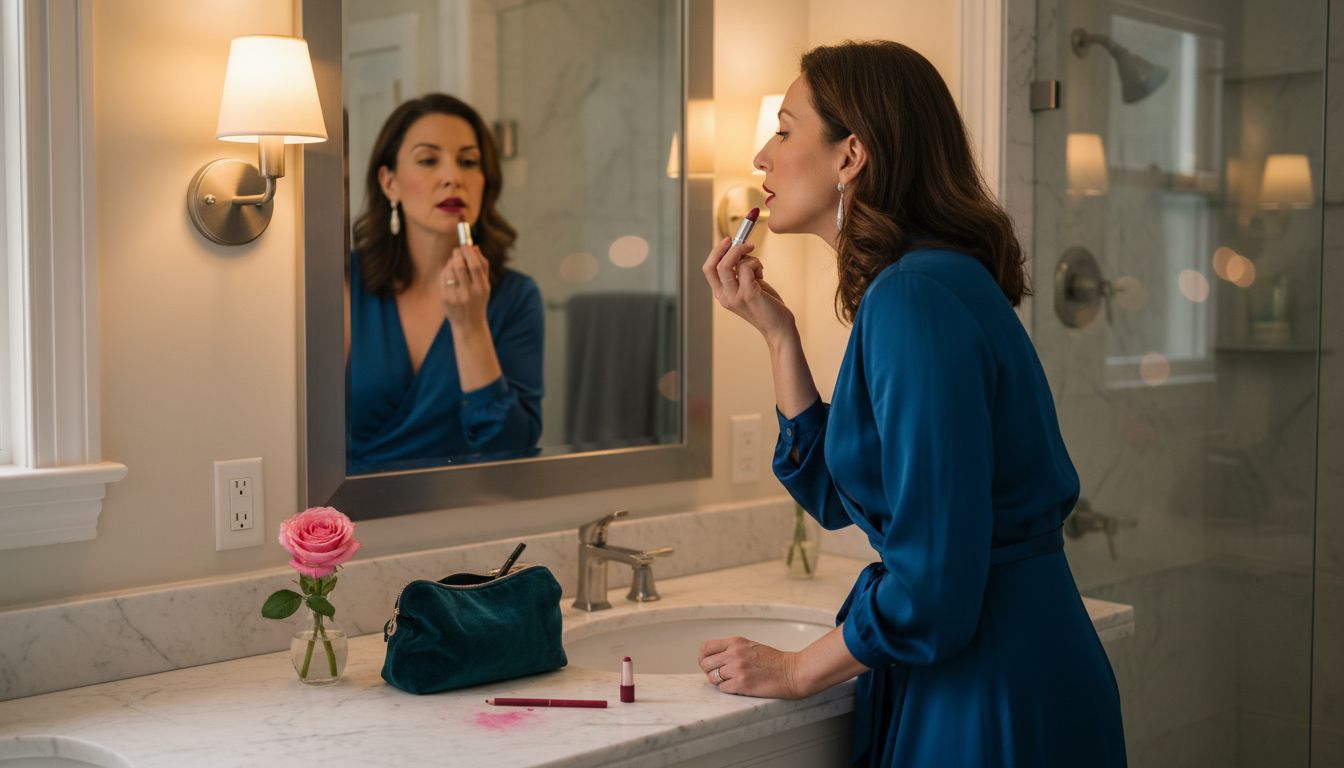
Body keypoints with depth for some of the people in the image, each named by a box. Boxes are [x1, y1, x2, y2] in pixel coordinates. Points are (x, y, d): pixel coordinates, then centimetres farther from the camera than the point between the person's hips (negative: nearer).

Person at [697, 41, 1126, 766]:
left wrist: (794, 670, -11)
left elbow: (935, 579, -26)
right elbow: (835, 495, 12)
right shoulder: (924, 281, 9)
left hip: (996, 704, -9)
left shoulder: (917, 299, -22)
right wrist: (775, 331, 5)